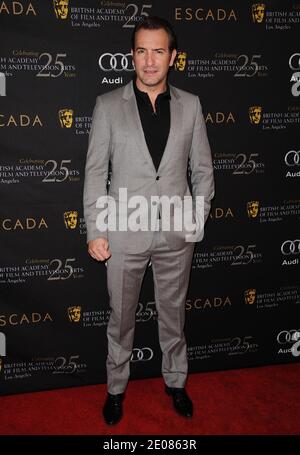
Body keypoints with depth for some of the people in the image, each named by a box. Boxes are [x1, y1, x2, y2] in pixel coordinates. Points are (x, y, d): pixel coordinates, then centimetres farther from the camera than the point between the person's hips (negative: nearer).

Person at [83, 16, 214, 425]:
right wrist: (95, 231, -5)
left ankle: (175, 381, 38)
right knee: (121, 317, 13)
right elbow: (96, 172, -3)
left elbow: (202, 169, 7)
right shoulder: (108, 105, -3)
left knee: (173, 314, 17)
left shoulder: (190, 105, 2)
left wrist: (197, 220, 2)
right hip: (125, 232, -1)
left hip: (177, 234, 1)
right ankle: (117, 387, 34)